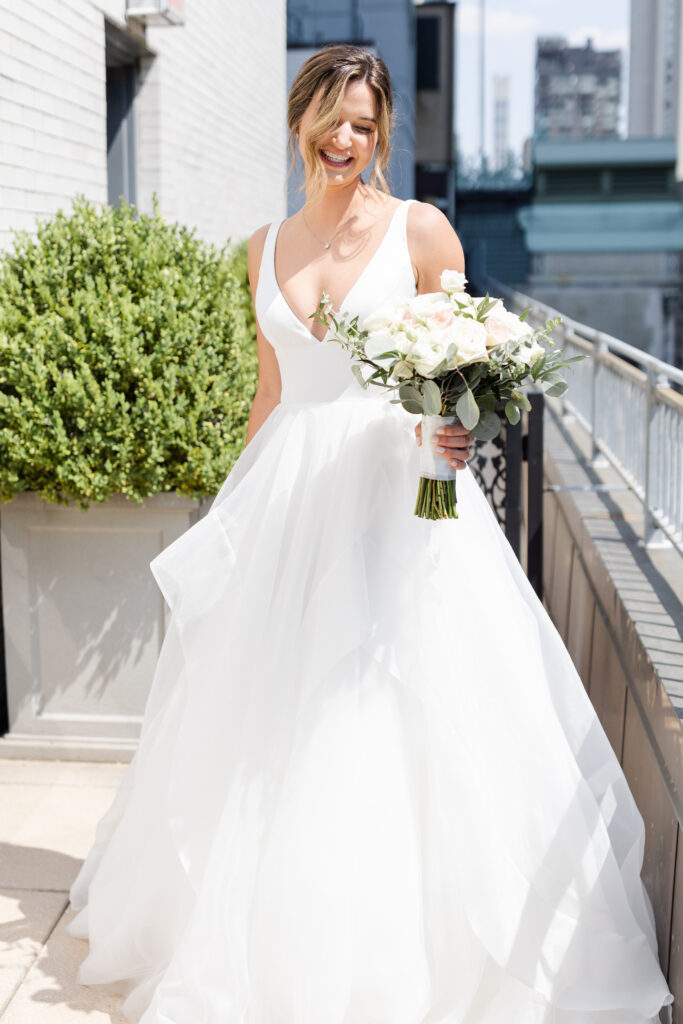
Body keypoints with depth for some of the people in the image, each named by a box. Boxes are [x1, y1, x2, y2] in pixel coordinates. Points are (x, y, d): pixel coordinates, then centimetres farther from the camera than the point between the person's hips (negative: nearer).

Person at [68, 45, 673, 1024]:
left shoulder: (420, 230, -1)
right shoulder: (267, 247, 12)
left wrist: (454, 428, -22)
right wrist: (241, 511, 16)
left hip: (396, 489, -4)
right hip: (289, 500, 5)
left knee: (397, 725, -3)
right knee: (267, 728, 10)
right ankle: (264, 944, 30)